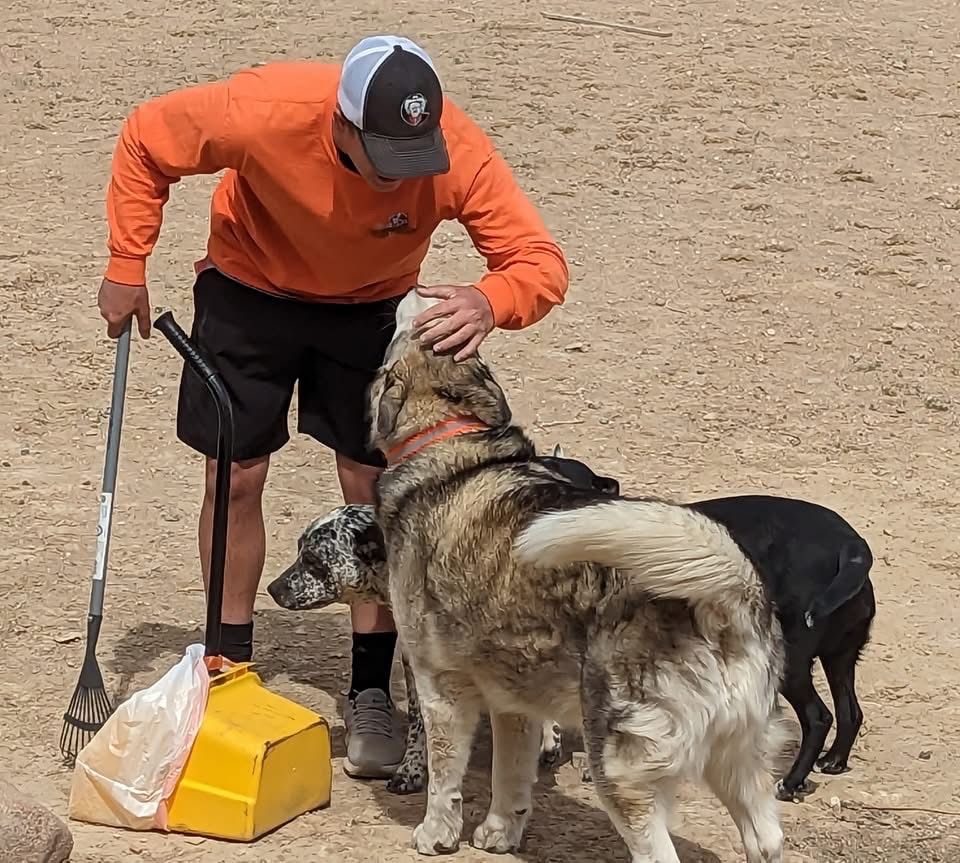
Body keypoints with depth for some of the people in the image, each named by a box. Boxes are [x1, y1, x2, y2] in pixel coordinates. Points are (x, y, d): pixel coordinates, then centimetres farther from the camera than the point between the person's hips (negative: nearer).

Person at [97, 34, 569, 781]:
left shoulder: (459, 152, -34)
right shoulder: (265, 111, -37)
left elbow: (540, 262, -33)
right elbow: (146, 143, -20)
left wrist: (489, 302, -55)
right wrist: (127, 267, -15)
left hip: (371, 307, 1)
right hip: (251, 291, 0)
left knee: (372, 487, -3)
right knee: (235, 477, 3)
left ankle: (371, 694, 9)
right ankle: (230, 672, 22)